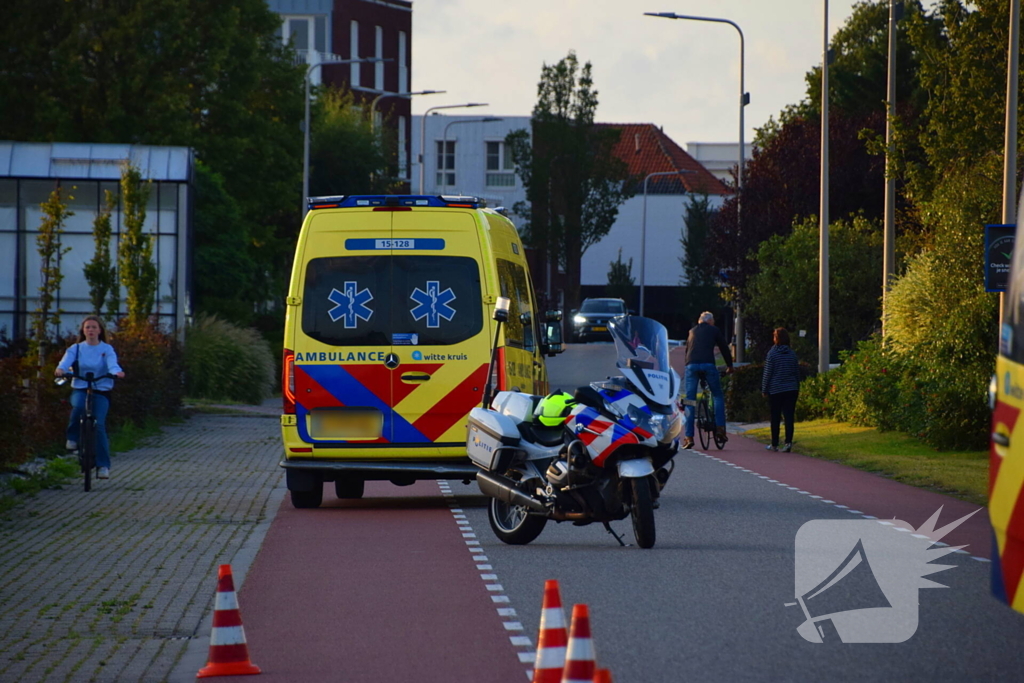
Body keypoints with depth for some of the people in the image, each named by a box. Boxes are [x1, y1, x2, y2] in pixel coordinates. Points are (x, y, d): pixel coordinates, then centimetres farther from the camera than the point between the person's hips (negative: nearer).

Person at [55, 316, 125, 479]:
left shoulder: (107, 349, 3)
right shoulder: (76, 348, 6)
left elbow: (112, 362, -16)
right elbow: (66, 360, -12)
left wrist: (117, 372, -39)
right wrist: (60, 369, -35)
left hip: (101, 391, -1)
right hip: (80, 389, 1)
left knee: (99, 425, -16)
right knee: (79, 406, -35)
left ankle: (103, 466, -10)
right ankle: (73, 437, -11)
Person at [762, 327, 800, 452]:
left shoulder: (772, 353, -7)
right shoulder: (792, 354, 4)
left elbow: (767, 373, -6)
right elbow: (797, 373, 11)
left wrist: (764, 390, 2)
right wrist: (797, 389, 20)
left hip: (775, 390, -2)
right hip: (791, 389, 2)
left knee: (775, 418, 8)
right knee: (789, 417, -1)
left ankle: (774, 444, 16)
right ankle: (788, 442, -15)